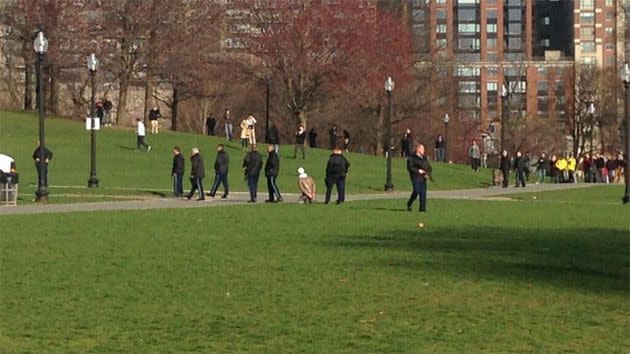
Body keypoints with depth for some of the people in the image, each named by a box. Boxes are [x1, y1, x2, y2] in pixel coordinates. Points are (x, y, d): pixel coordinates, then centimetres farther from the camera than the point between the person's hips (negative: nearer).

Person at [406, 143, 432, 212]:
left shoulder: (425, 158, 17)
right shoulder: (411, 158, -2)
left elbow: (429, 167, 19)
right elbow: (409, 168, -9)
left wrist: (428, 174, 0)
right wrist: (418, 171, -17)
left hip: (423, 178, 6)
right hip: (416, 177, -6)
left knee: (423, 193, -1)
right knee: (416, 191, -13)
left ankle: (422, 208, 1)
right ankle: (409, 203, 12)